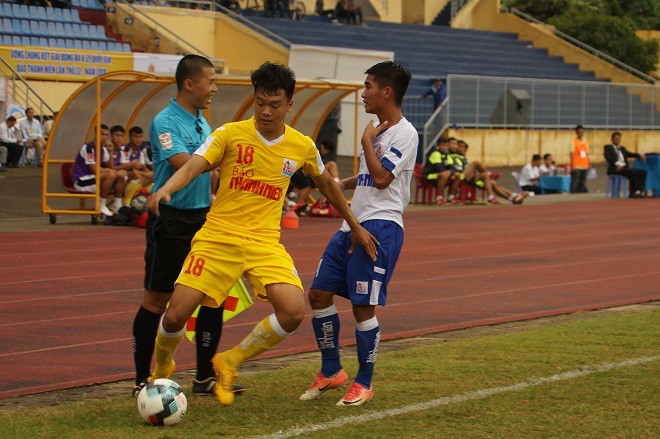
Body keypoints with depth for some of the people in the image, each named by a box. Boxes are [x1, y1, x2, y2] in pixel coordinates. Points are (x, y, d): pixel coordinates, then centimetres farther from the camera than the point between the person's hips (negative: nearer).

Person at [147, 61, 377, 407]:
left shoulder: (302, 147, 5)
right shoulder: (230, 133, -4)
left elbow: (326, 184, 23)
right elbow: (193, 166, -16)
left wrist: (355, 226, 29)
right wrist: (165, 190, -36)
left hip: (264, 242, 2)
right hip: (218, 236, -2)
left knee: (293, 312, -20)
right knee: (176, 316, -11)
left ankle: (230, 362, 6)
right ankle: (161, 368, 25)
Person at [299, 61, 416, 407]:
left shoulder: (404, 133, -10)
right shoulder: (377, 129, 17)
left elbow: (382, 177, -19)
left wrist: (366, 139, -9)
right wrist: (344, 184, 15)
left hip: (380, 226, -9)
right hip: (353, 224, 9)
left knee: (363, 306, -6)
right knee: (319, 293, 6)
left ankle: (364, 383, 8)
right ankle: (331, 371, 18)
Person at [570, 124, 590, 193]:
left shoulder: (586, 142, 14)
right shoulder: (573, 142, -3)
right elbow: (572, 154, -8)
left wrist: (589, 164, 13)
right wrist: (572, 166, -15)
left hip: (584, 167, 6)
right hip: (576, 167, -6)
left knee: (582, 183, 8)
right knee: (575, 183, -6)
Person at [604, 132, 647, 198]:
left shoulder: (622, 148, 31)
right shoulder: (608, 147, 10)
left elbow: (629, 154, 20)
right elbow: (608, 157, -9)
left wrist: (640, 155, 1)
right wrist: (617, 164, -26)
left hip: (625, 168, 7)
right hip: (615, 169, -7)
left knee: (643, 172, -11)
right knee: (633, 172, -31)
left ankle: (639, 191, -22)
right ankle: (632, 193, -27)